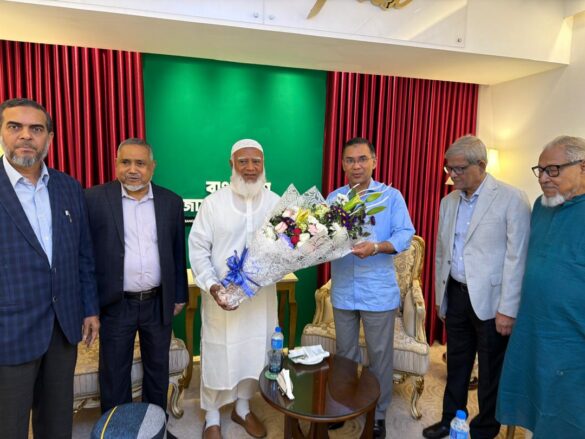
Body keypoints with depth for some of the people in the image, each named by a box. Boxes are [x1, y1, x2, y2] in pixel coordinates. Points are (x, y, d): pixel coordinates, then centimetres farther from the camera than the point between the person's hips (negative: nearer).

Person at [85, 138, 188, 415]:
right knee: (114, 374, 13)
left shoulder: (171, 202, 0)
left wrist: (179, 296, 8)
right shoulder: (95, 198, -7)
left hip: (158, 303, 3)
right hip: (116, 305, -2)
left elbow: (178, 253, 6)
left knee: (158, 369, 18)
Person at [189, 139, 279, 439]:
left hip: (261, 294, 3)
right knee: (218, 356, 9)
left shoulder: (276, 203, 1)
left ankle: (243, 408, 41)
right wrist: (212, 285, -20)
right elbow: (198, 248, -7)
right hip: (222, 295, -2)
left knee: (254, 353, 16)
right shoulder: (213, 203, -6)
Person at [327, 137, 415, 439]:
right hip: (342, 290, 3)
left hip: (378, 291, -2)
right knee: (344, 353, 18)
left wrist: (376, 247, -27)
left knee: (380, 355, 10)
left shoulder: (391, 196, -2)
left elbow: (405, 234, -10)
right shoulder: (333, 198, 7)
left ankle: (379, 414, 31)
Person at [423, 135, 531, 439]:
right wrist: (440, 297, 13)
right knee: (456, 365, 18)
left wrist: (507, 309, -14)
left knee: (490, 371, 11)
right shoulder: (448, 202, 8)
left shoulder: (511, 199, -10)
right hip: (456, 296, 5)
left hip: (489, 300, -5)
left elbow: (516, 258, -13)